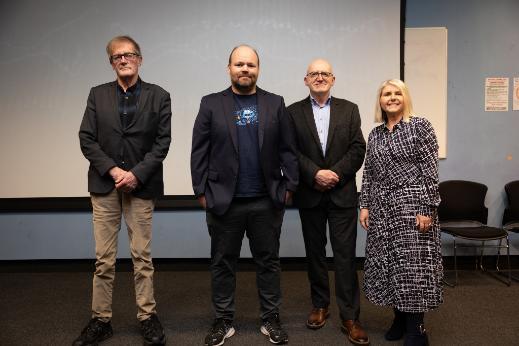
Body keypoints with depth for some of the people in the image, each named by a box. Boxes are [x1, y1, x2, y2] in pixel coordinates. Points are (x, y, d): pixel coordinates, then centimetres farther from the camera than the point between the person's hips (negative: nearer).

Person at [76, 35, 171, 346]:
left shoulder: (159, 96, 3)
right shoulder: (98, 95, 8)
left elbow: (162, 142, -3)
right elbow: (86, 139, 2)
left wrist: (136, 174, -13)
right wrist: (113, 170, -11)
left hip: (141, 185, -1)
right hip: (104, 184, 2)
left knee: (143, 257, 6)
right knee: (104, 259, 7)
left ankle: (148, 317, 18)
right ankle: (101, 320, 19)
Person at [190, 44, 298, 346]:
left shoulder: (275, 103, 6)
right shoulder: (211, 104, 3)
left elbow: (287, 150, 5)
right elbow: (199, 152, 0)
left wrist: (289, 186, -1)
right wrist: (201, 191, -4)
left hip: (267, 201, 1)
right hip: (224, 200, 0)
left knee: (269, 262, 11)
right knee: (223, 264, 10)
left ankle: (271, 319, 25)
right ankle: (223, 321, 25)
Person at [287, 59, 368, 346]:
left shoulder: (349, 109, 7)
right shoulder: (294, 112, 5)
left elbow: (358, 149, 0)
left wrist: (336, 173, -13)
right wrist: (315, 174, -15)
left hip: (342, 193, 0)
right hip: (309, 194, 1)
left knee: (345, 254, -1)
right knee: (315, 252, 11)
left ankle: (350, 317, 6)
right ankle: (320, 305, 27)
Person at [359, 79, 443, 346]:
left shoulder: (420, 126, -4)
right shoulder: (375, 134, 12)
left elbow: (430, 171, -9)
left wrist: (427, 209, -14)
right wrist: (365, 205, 7)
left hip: (412, 204, -5)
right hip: (382, 207, 6)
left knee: (413, 263, -2)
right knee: (386, 263, 9)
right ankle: (400, 318, 25)